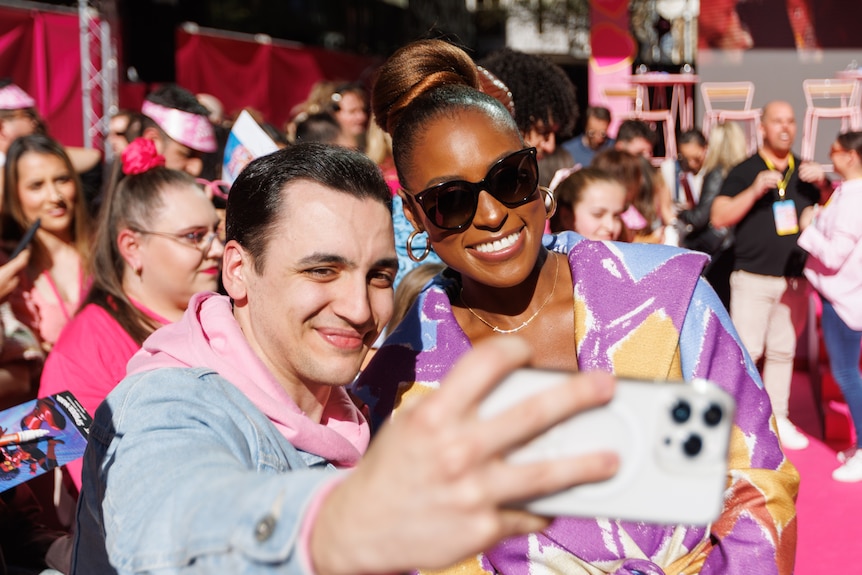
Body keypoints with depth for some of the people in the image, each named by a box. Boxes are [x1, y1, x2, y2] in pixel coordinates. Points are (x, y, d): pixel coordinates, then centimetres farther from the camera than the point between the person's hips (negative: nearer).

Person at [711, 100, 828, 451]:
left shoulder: (805, 172, 10)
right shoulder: (745, 171, -2)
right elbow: (718, 218, -11)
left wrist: (823, 184, -6)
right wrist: (755, 190, -23)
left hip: (795, 279, 4)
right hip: (753, 278, -4)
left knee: (782, 352, 10)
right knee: (746, 351, -5)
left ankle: (778, 418, 18)